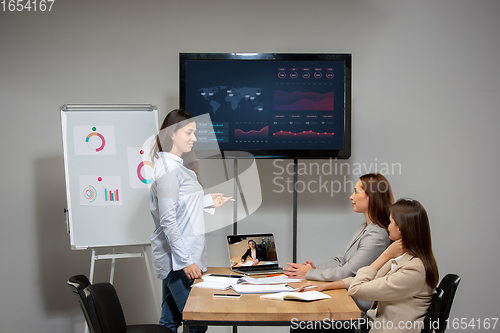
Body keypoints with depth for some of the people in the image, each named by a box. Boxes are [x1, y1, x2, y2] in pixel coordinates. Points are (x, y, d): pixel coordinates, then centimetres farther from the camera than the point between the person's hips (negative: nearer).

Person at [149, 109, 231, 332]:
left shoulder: (177, 164, 14)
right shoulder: (168, 168, -16)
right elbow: (168, 220, -20)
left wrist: (208, 202, 22)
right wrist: (185, 261, -20)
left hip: (176, 258, 10)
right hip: (178, 258, -10)